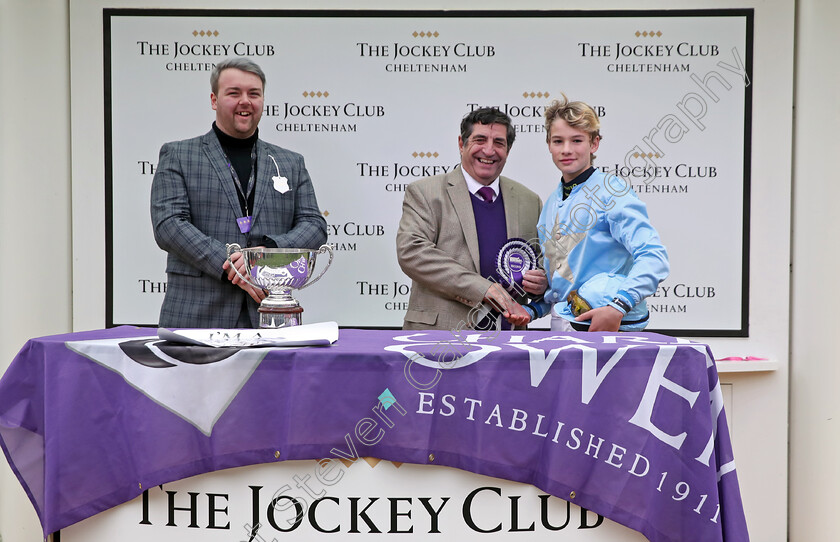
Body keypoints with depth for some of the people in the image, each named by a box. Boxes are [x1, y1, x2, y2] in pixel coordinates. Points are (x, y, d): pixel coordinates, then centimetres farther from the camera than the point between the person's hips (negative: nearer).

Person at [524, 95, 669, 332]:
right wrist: (531, 309, 6)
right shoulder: (552, 203, 14)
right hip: (561, 325, 6)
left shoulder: (611, 190, -7)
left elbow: (654, 258, -18)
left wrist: (618, 306, -28)